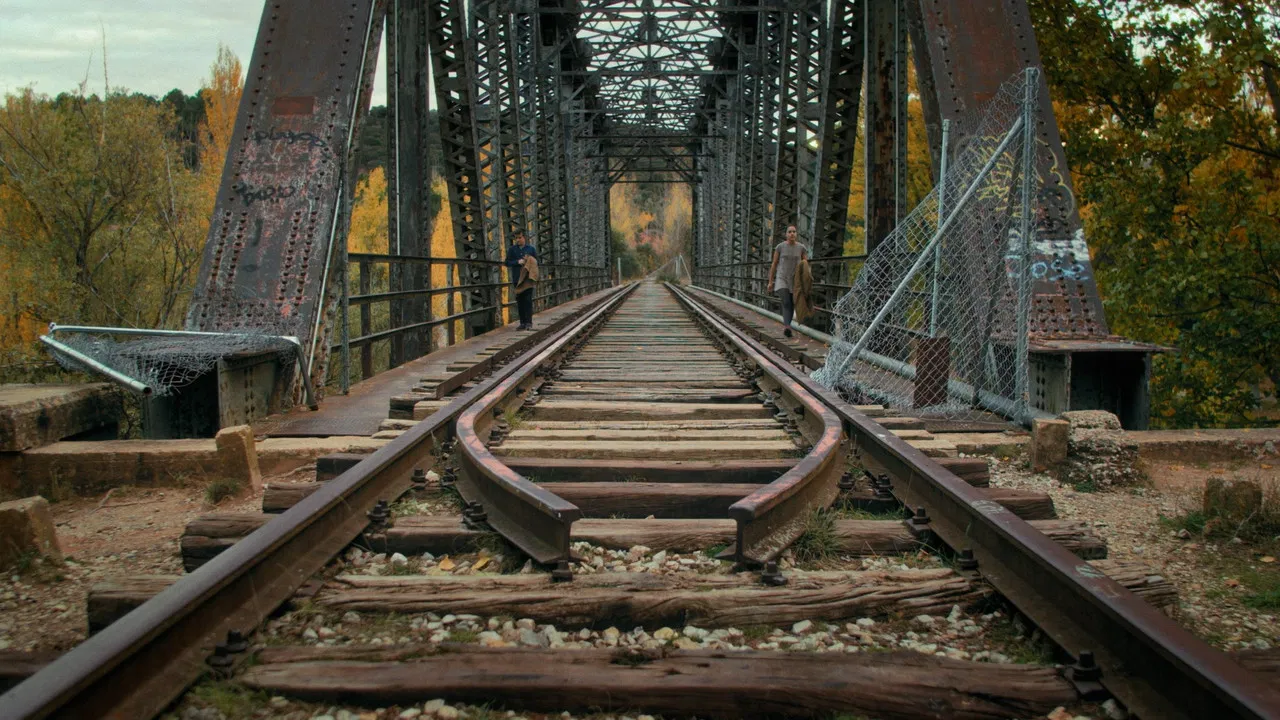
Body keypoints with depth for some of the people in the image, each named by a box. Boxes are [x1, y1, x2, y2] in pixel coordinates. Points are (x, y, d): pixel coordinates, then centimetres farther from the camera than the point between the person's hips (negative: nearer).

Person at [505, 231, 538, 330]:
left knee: (528, 300, -7)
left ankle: (529, 323, -6)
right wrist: (517, 262, -11)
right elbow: (507, 262, 4)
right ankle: (523, 323, 8)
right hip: (517, 279, 2)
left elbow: (536, 262, 9)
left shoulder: (531, 249, 7)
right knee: (520, 301, 3)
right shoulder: (512, 249, 9)